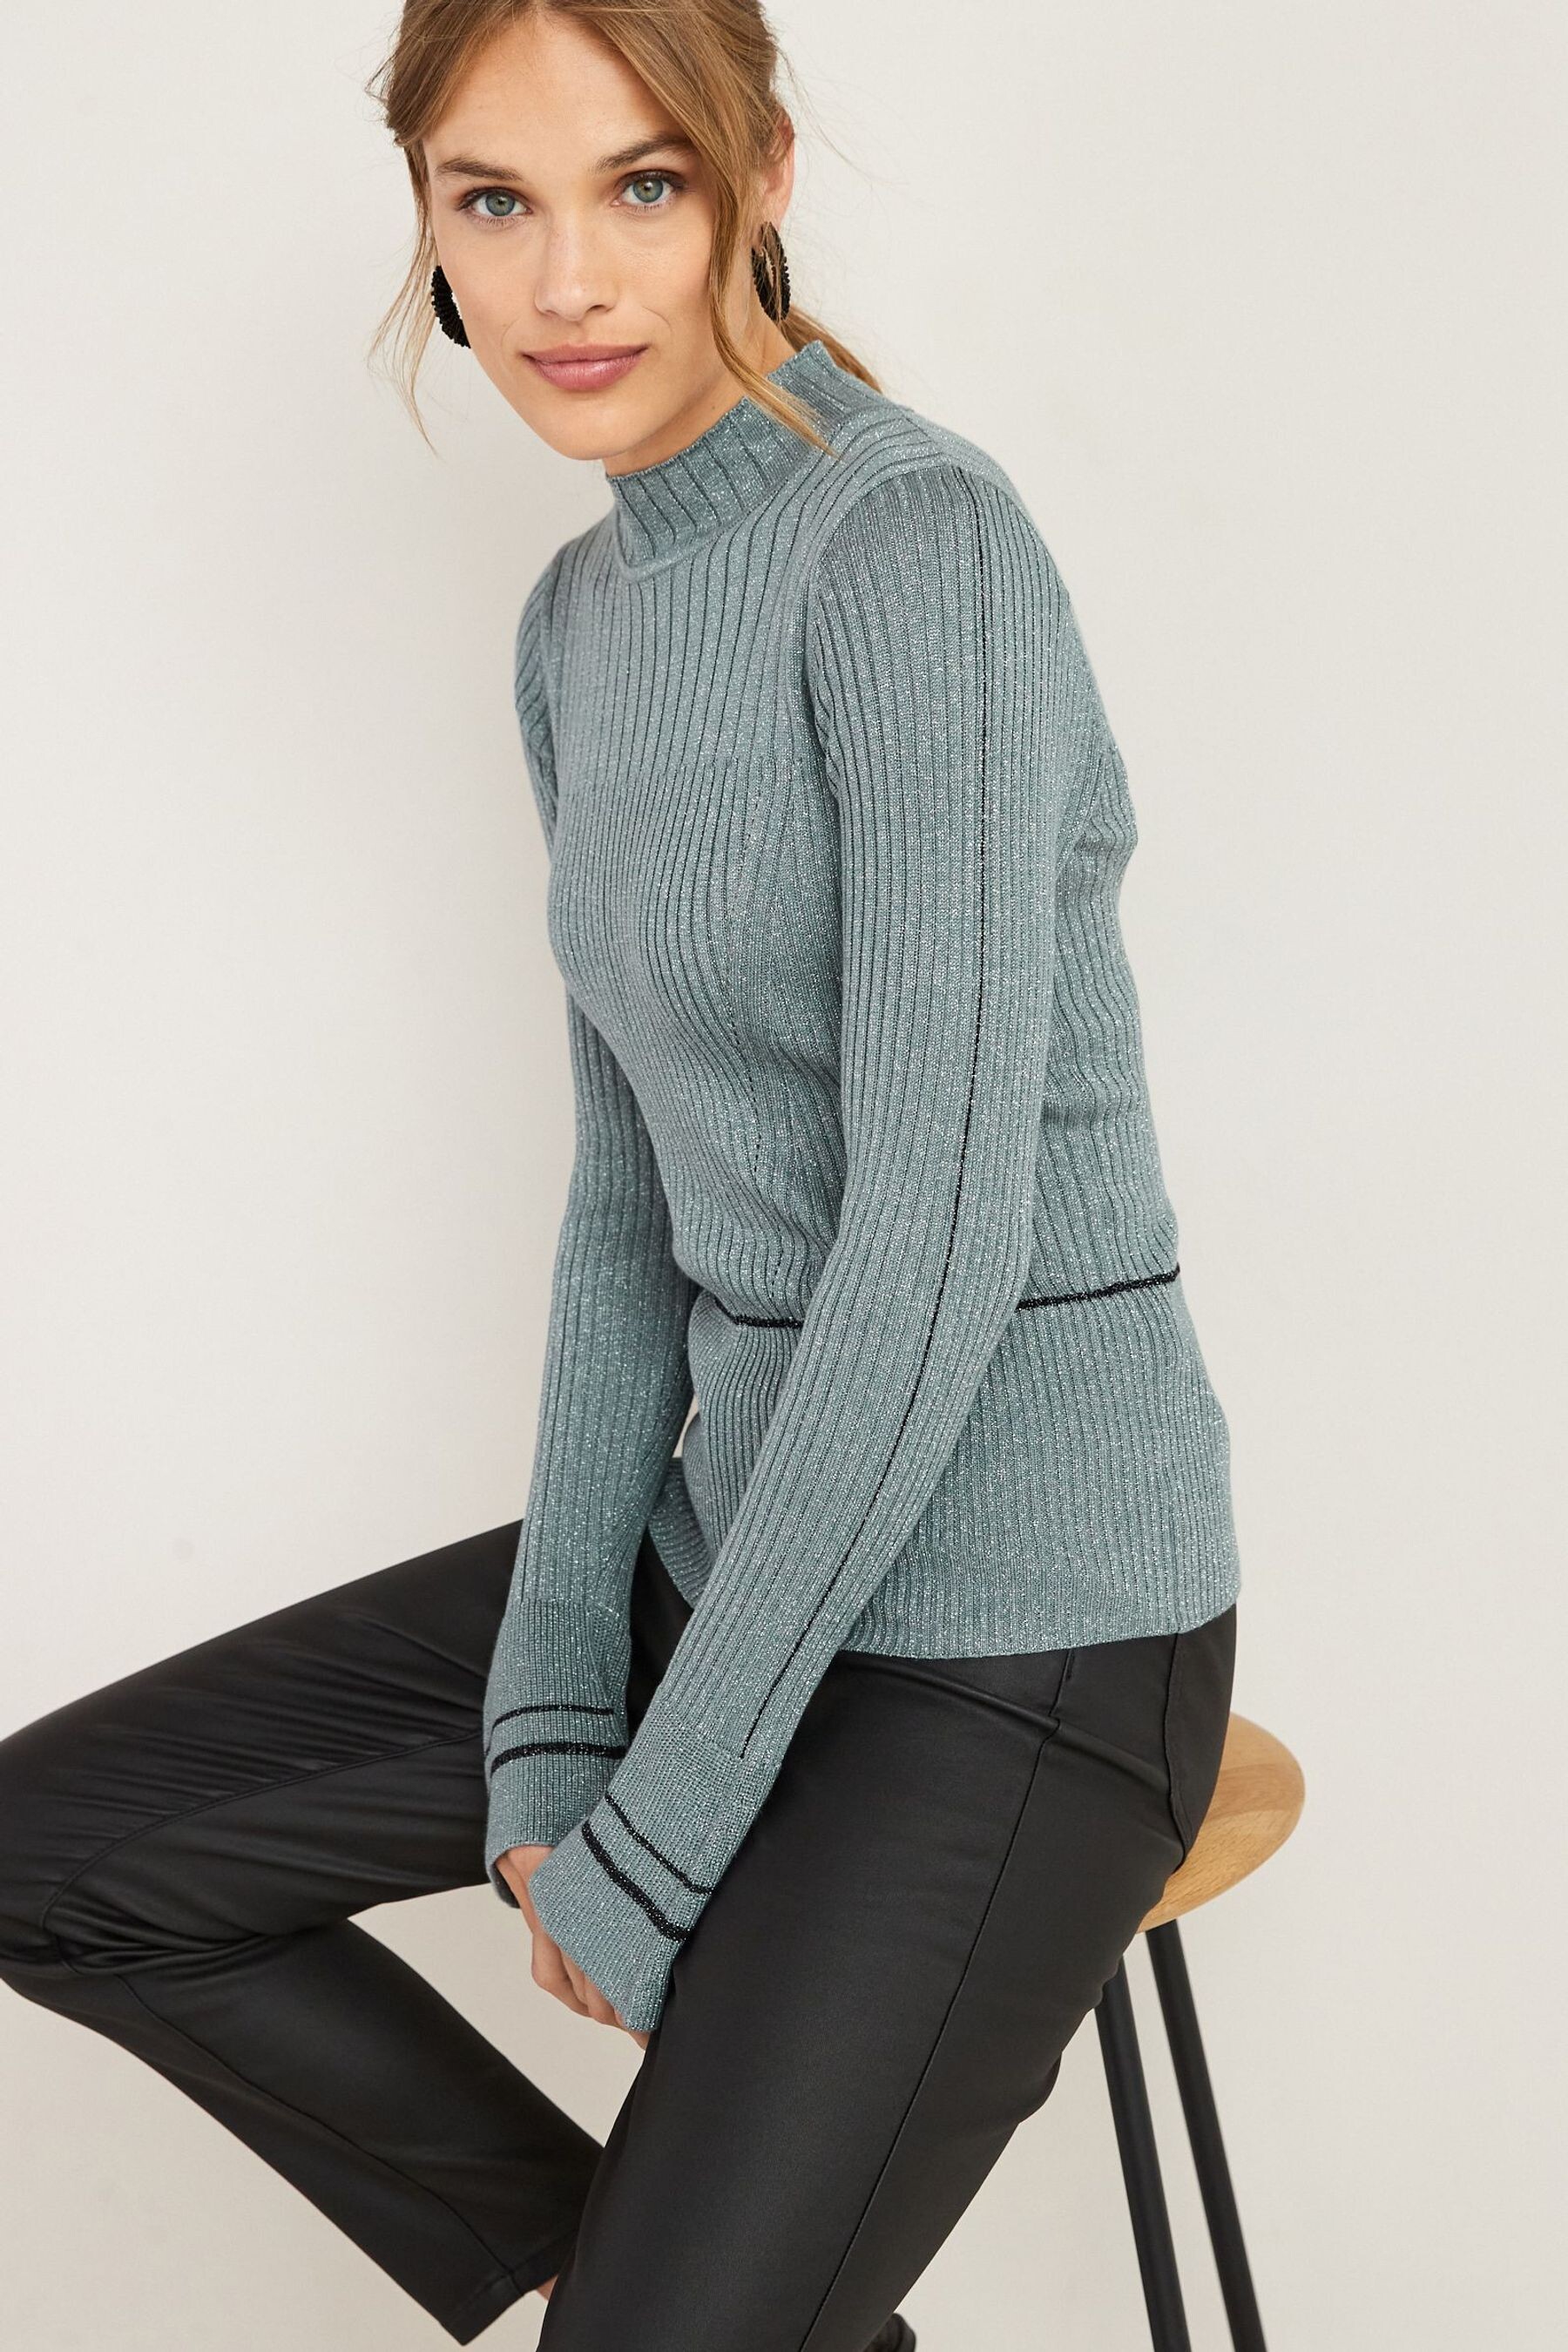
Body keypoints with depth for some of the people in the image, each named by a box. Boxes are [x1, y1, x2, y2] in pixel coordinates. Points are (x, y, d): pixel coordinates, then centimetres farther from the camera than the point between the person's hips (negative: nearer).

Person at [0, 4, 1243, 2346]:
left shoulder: (920, 537, -19)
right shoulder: (585, 622, 7)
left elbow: (945, 1227, -23)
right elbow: (632, 1187, 9)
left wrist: (657, 1838, -17)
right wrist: (547, 1706, 0)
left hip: (1019, 1625, -8)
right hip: (745, 1529, 8)